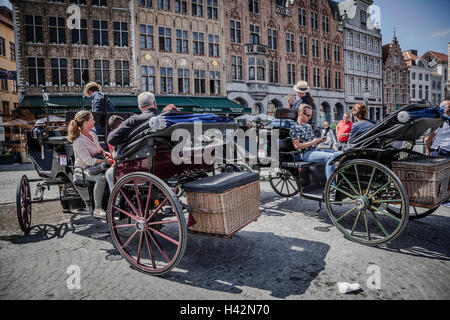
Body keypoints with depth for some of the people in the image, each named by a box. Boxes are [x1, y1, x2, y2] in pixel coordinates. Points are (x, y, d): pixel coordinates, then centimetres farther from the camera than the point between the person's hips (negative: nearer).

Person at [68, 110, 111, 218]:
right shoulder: (78, 141, -17)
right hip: (83, 170, -7)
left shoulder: (93, 134, 9)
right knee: (101, 177, -37)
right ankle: (98, 209, -27)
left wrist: (103, 152, 4)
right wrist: (105, 161, -22)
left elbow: (99, 148, 26)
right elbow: (89, 161, -22)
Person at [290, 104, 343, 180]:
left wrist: (320, 140, 5)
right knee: (331, 156, -30)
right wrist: (312, 142, -17)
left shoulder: (308, 125, 19)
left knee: (340, 154, 1)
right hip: (307, 153, -9)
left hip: (316, 150, 9)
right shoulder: (295, 127, -8)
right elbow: (297, 146, -16)